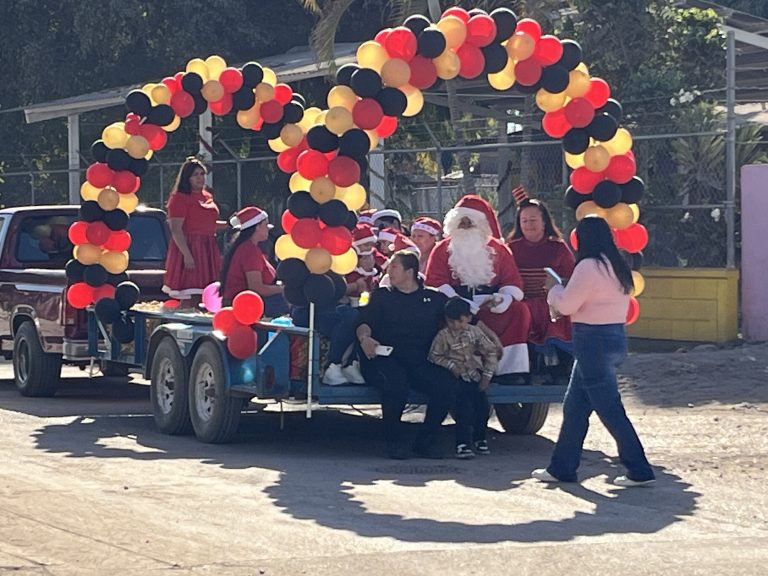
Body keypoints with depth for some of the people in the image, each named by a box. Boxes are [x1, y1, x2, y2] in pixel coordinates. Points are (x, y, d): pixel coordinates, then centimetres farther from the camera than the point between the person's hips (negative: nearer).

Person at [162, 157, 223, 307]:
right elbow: (176, 230, -16)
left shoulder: (207, 197, 16)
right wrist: (187, 255, -24)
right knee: (189, 300, -10)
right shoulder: (179, 198, -9)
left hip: (208, 249, 8)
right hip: (189, 247, -8)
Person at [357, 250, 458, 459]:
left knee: (447, 385, -27)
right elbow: (364, 323, 6)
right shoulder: (382, 295, 18)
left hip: (422, 362, 2)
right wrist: (364, 338, -16)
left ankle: (427, 440, -8)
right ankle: (393, 440, -15)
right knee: (396, 383, -36)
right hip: (387, 359, -1)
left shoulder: (434, 298, 20)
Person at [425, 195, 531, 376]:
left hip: (491, 310, 2)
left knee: (519, 310, -24)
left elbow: (513, 281, 9)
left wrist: (504, 298, -16)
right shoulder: (443, 249, 11)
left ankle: (510, 370, -27)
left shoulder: (498, 249, 16)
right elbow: (435, 282, -2)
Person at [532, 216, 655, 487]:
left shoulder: (589, 267, -16)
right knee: (575, 406, 16)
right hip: (615, 335, 10)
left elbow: (567, 304, -13)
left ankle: (639, 470, -4)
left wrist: (555, 292, 7)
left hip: (593, 341, -10)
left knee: (610, 409, -5)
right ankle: (562, 467, 21)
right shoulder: (616, 267, 12)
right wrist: (565, 295, 13)